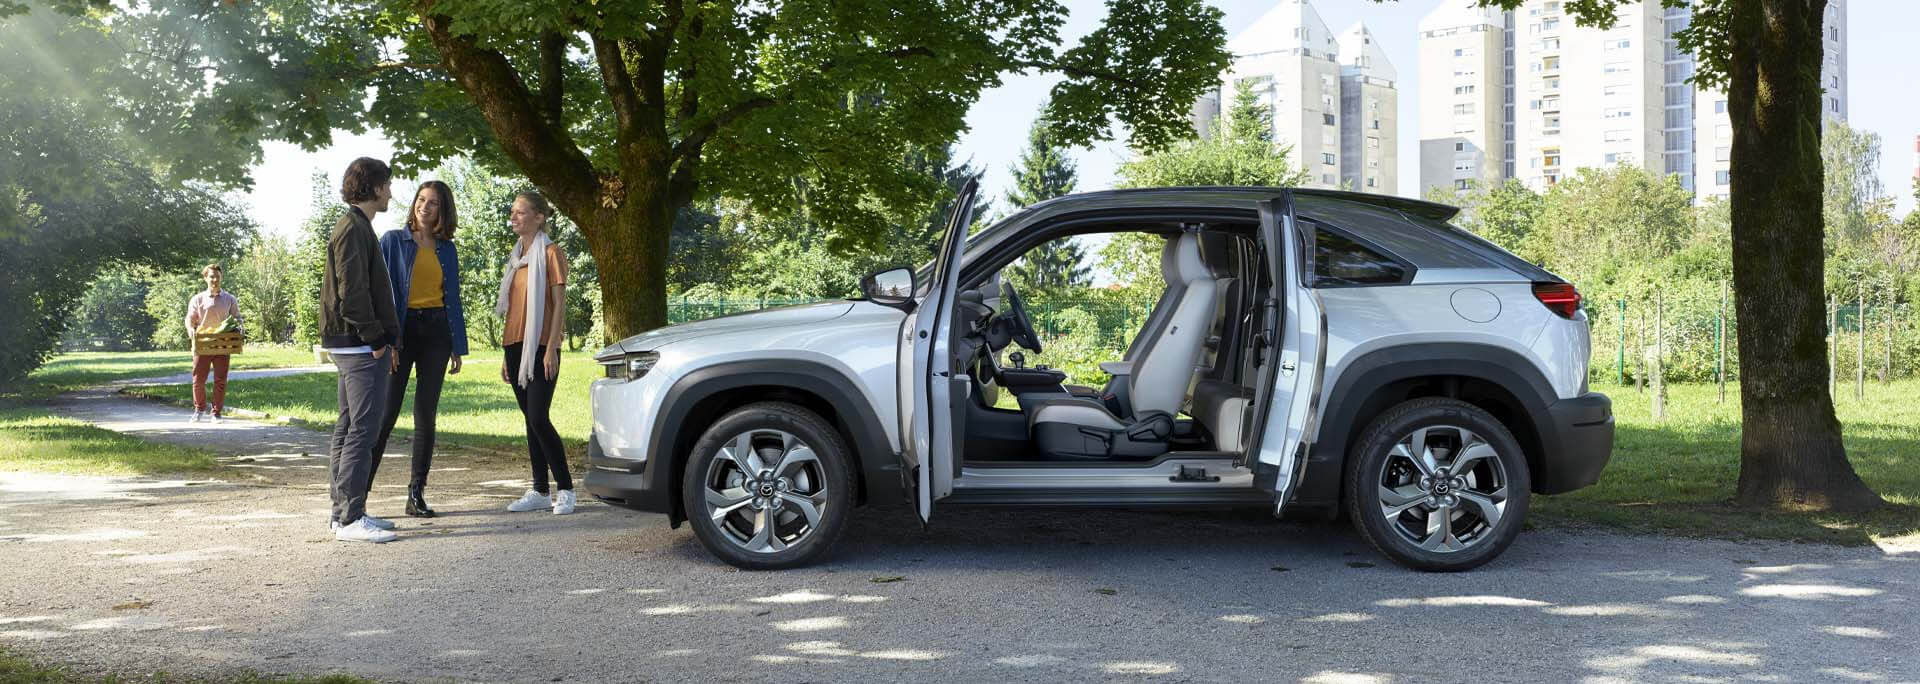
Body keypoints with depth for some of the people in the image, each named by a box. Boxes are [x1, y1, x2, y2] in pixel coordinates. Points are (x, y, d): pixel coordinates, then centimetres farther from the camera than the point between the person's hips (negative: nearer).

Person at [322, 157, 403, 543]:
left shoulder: (357, 228, 21)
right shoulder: (354, 229, -12)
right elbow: (352, 292, -20)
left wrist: (385, 341, 20)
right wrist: (376, 340, -16)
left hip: (355, 347, 11)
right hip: (360, 347, -11)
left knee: (348, 429, 12)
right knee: (363, 429, -10)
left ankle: (344, 512, 18)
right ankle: (351, 519, -10)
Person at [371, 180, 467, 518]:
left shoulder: (447, 249, 12)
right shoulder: (393, 241, 1)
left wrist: (458, 346, 10)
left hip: (436, 332, 4)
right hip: (402, 328, -3)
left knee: (426, 414, 4)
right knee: (387, 411, -8)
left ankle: (416, 494, 9)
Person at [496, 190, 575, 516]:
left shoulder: (550, 253, -4)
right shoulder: (516, 257, 17)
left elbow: (559, 304, -10)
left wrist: (551, 349, -18)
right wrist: (507, 356, 16)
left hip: (541, 347, -7)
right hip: (515, 347, 7)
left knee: (538, 418, -13)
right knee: (530, 419, 7)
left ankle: (565, 490, -5)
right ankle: (539, 491, 11)